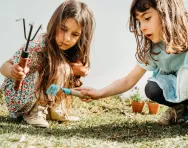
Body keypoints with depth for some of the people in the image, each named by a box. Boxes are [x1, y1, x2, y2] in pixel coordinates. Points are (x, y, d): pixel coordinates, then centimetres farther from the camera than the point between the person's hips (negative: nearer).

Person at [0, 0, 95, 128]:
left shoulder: (72, 50, -12)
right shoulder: (37, 47, -30)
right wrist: (13, 71, -48)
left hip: (41, 96, 7)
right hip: (16, 96, -7)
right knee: (59, 69, -29)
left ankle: (52, 107, 3)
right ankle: (33, 111, -12)